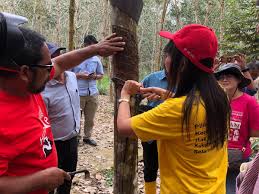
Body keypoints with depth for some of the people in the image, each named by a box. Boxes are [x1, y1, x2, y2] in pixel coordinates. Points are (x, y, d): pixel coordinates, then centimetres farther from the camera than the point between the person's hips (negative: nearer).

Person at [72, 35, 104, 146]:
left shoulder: (96, 59, 9)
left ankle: (87, 137, 25)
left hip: (93, 93, 4)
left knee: (90, 118, 12)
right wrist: (79, 75, -15)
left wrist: (95, 76, -5)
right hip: (78, 93, -4)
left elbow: (101, 75, 17)